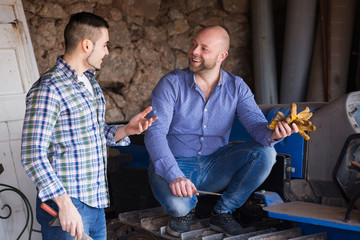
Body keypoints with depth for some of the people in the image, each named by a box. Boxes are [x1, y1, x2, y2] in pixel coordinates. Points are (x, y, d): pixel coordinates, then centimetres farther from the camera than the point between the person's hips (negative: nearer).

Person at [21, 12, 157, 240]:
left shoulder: (90, 81, 12)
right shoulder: (49, 89, -17)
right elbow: (33, 155, -21)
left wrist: (125, 130, 1)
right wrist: (65, 204, -25)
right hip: (66, 205, -8)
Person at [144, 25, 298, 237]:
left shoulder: (236, 87, -1)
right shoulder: (171, 84, -11)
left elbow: (256, 124, -12)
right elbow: (155, 133, -20)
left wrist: (272, 133, -38)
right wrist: (174, 176, -36)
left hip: (214, 167, 3)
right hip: (173, 165, -3)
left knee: (265, 153, -20)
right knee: (177, 202, -36)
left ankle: (223, 212, -1)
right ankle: (186, 207, 6)